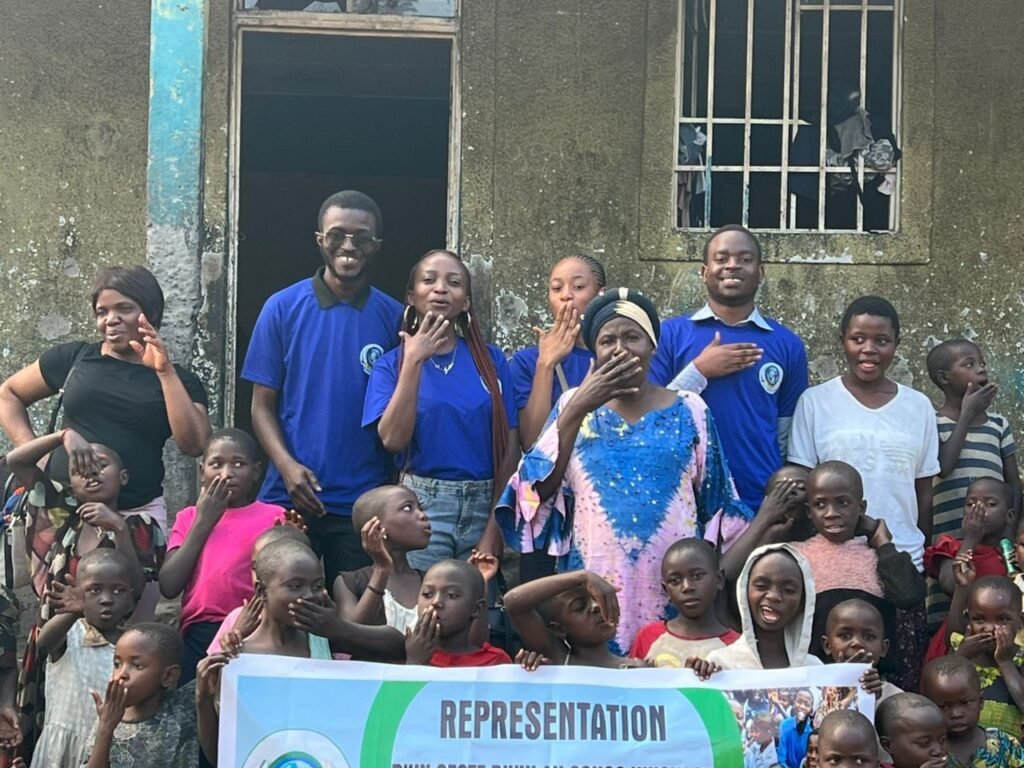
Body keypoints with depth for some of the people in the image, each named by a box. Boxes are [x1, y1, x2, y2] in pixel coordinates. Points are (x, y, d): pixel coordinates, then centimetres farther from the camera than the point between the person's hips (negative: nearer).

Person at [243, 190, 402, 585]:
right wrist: (287, 465, -14)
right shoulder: (283, 308, 1)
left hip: (365, 503, 1)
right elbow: (263, 405, 0)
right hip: (291, 497, -1)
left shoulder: (394, 317, 3)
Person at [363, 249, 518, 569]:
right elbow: (392, 439, -11)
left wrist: (494, 531, -2)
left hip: (484, 506, 2)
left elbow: (510, 446, 4)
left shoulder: (491, 360, 7)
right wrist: (413, 361, -13)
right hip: (422, 506, -2)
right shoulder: (392, 364, 4)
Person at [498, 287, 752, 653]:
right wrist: (576, 411, -12)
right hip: (594, 581, 0)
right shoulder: (574, 406, 6)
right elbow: (540, 489, -5)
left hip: (671, 585, 0)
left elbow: (717, 505, 9)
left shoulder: (690, 412, 5)